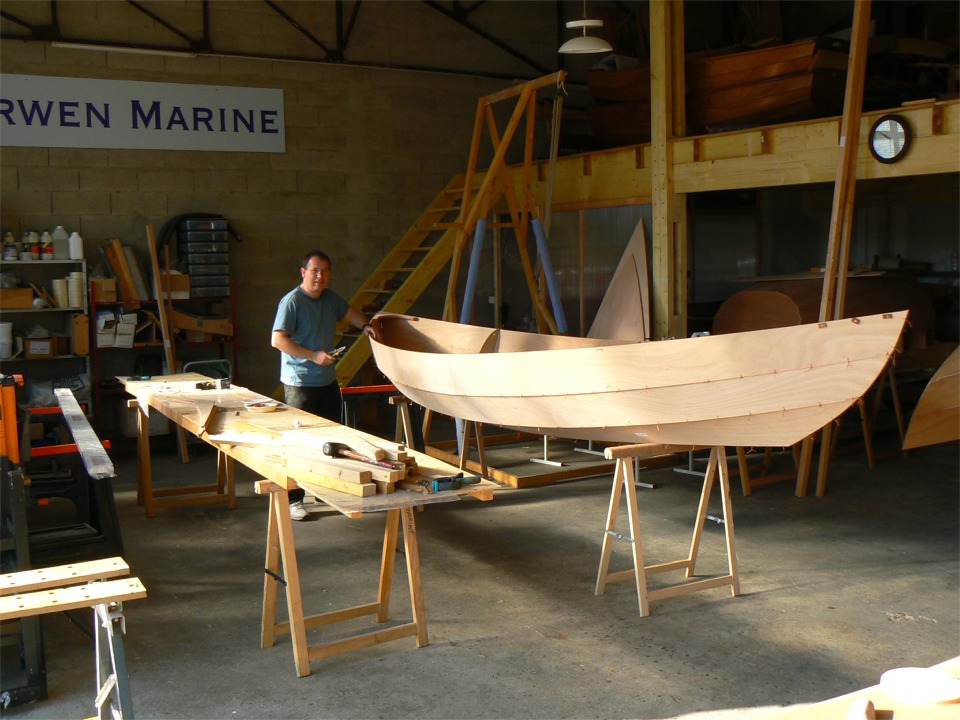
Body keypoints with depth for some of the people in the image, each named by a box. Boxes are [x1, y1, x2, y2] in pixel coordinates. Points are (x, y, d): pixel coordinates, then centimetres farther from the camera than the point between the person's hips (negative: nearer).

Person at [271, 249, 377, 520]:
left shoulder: (330, 298, 9)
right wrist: (313, 355, -24)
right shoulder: (292, 302, -15)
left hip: (328, 381, 8)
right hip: (300, 384, -8)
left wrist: (365, 325, 10)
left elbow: (348, 312, 30)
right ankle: (293, 500, 0)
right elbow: (278, 340, -21)